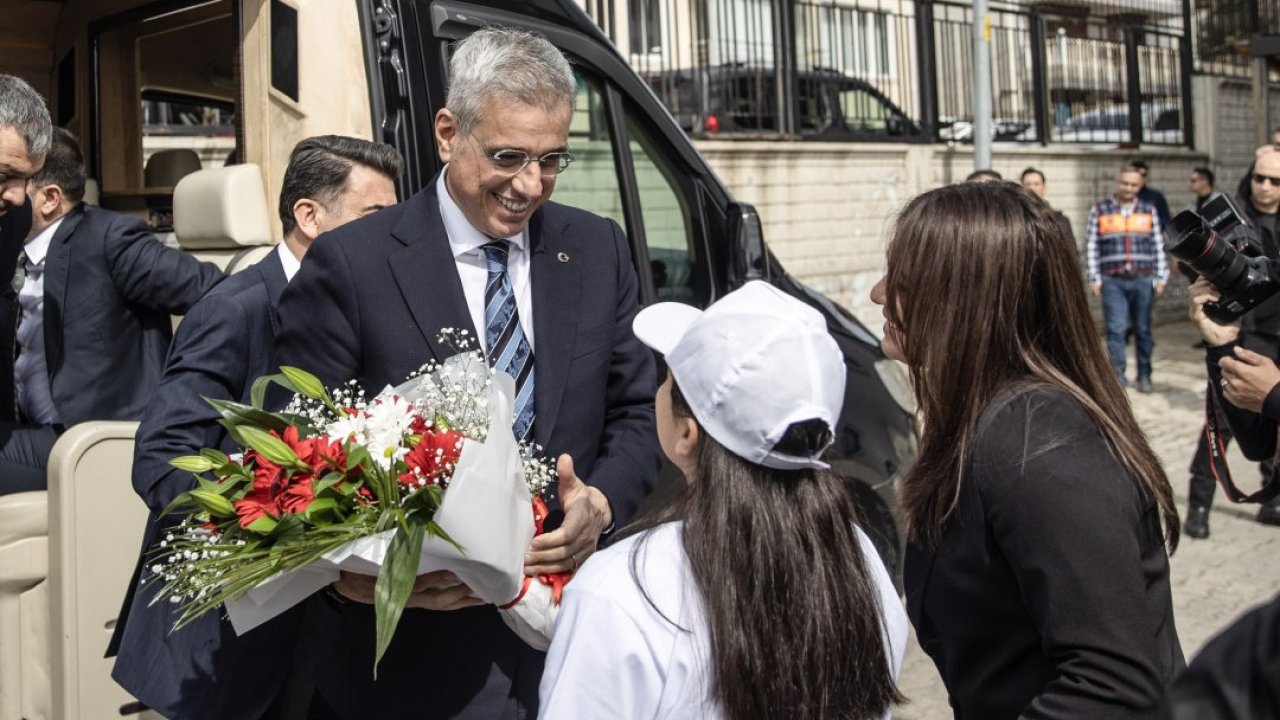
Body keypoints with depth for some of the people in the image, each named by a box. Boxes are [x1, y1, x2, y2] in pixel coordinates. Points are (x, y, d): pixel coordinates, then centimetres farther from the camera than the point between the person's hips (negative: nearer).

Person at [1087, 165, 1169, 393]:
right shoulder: (1099, 211, 6)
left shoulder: (1149, 211, 11)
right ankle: (1117, 375, -3)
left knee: (1143, 330, 5)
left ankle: (1144, 376, 13)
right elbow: (1091, 246, 5)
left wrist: (1161, 277, 7)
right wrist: (1095, 278, 0)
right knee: (1116, 329, -7)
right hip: (1113, 281, -1)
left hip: (1143, 280, 2)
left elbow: (1158, 246, 12)